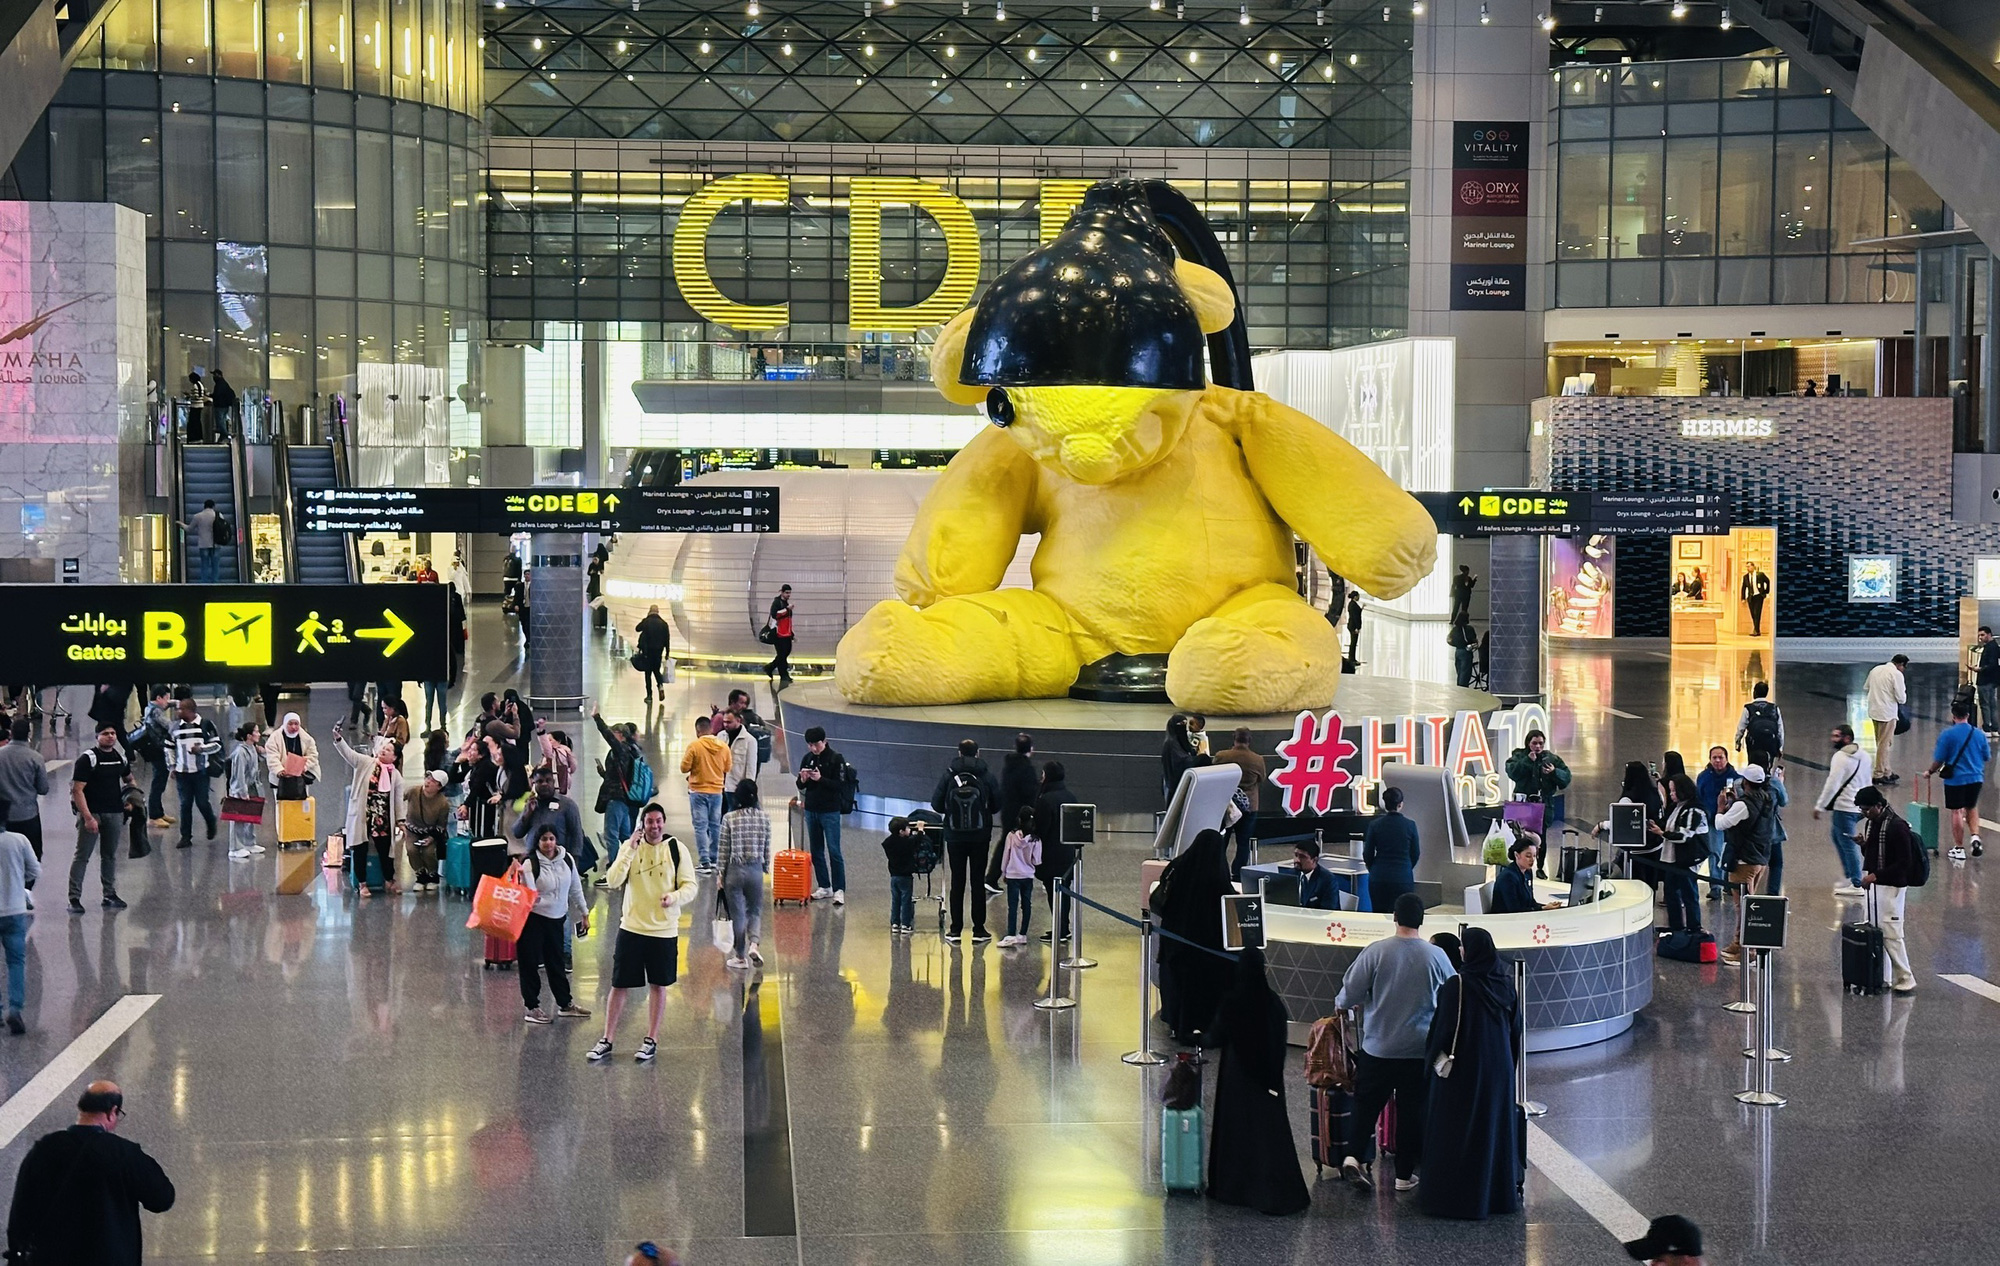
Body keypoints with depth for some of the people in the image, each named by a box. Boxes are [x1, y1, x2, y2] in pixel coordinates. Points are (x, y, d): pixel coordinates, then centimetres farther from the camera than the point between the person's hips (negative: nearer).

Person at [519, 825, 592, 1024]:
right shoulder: (531, 864, -15)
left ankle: (566, 1004, 24)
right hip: (533, 918, -4)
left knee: (557, 962, 14)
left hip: (557, 918, 4)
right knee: (530, 963, 1)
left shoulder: (567, 860, -1)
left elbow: (576, 889, 9)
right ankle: (532, 1007, 11)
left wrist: (584, 913, 12)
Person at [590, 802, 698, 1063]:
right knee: (618, 985, 3)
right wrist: (631, 850, -20)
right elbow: (613, 881, -12)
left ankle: (651, 1041, 21)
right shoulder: (630, 847, -1)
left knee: (658, 985, 9)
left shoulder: (676, 849, -2)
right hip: (631, 927, 0)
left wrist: (674, 897, -21)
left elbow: (690, 885, -1)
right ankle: (606, 1041, 12)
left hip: (664, 931, 0)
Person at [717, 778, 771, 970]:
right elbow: (767, 849, 3)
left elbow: (725, 849, -6)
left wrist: (720, 874, 3)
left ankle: (740, 956, 16)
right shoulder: (764, 818, -4)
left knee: (737, 914, 9)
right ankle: (753, 944, -8)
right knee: (755, 910, 16)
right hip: (756, 870, 2)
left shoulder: (730, 819, -10)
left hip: (734, 871, -2)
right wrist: (766, 869, 17)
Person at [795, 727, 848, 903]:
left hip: (830, 811, -5)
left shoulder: (836, 759, -7)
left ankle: (839, 890, -5)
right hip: (811, 810, 5)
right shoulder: (807, 758, 7)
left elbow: (840, 785, -11)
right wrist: (803, 780, -11)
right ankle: (824, 887, 18)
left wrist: (820, 779, -23)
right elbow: (800, 786, 12)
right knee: (816, 851, 9)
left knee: (834, 851, -7)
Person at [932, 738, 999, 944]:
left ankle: (956, 931, 6)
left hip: (955, 836, 0)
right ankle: (979, 930, 6)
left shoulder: (949, 775, -7)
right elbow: (997, 805, -1)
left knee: (957, 883, 7)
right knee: (977, 882, 6)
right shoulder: (986, 775, -6)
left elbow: (936, 804, -5)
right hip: (980, 837, 0)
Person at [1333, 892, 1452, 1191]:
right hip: (1419, 1049, 0)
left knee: (1366, 1104, 11)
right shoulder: (1436, 956, -8)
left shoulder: (1375, 951, -12)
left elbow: (1350, 992, -7)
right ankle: (1405, 1173, 14)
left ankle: (1354, 1155, -5)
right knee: (1412, 1110, 10)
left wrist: (1341, 1004, 17)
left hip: (1377, 1048, 0)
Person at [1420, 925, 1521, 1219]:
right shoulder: (1505, 982, 0)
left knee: (1457, 1130, 3)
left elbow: (1445, 1026, -17)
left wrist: (1434, 1058, -2)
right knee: (1495, 1126, 15)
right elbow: (1515, 1027, 8)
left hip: (1463, 1067, -6)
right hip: (1498, 1067, 6)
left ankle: (1454, 1196, 5)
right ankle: (1500, 1191, 22)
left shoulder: (1458, 984, -18)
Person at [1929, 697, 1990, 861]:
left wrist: (1931, 771, 9)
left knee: (1956, 813, 6)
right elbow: (1987, 757, 9)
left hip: (1955, 779, -4)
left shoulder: (1947, 734, -13)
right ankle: (1975, 837, 5)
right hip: (1976, 778, 4)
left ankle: (1959, 849, 11)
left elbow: (1939, 759, -10)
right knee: (1971, 808, 23)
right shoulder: (1979, 734, -2)